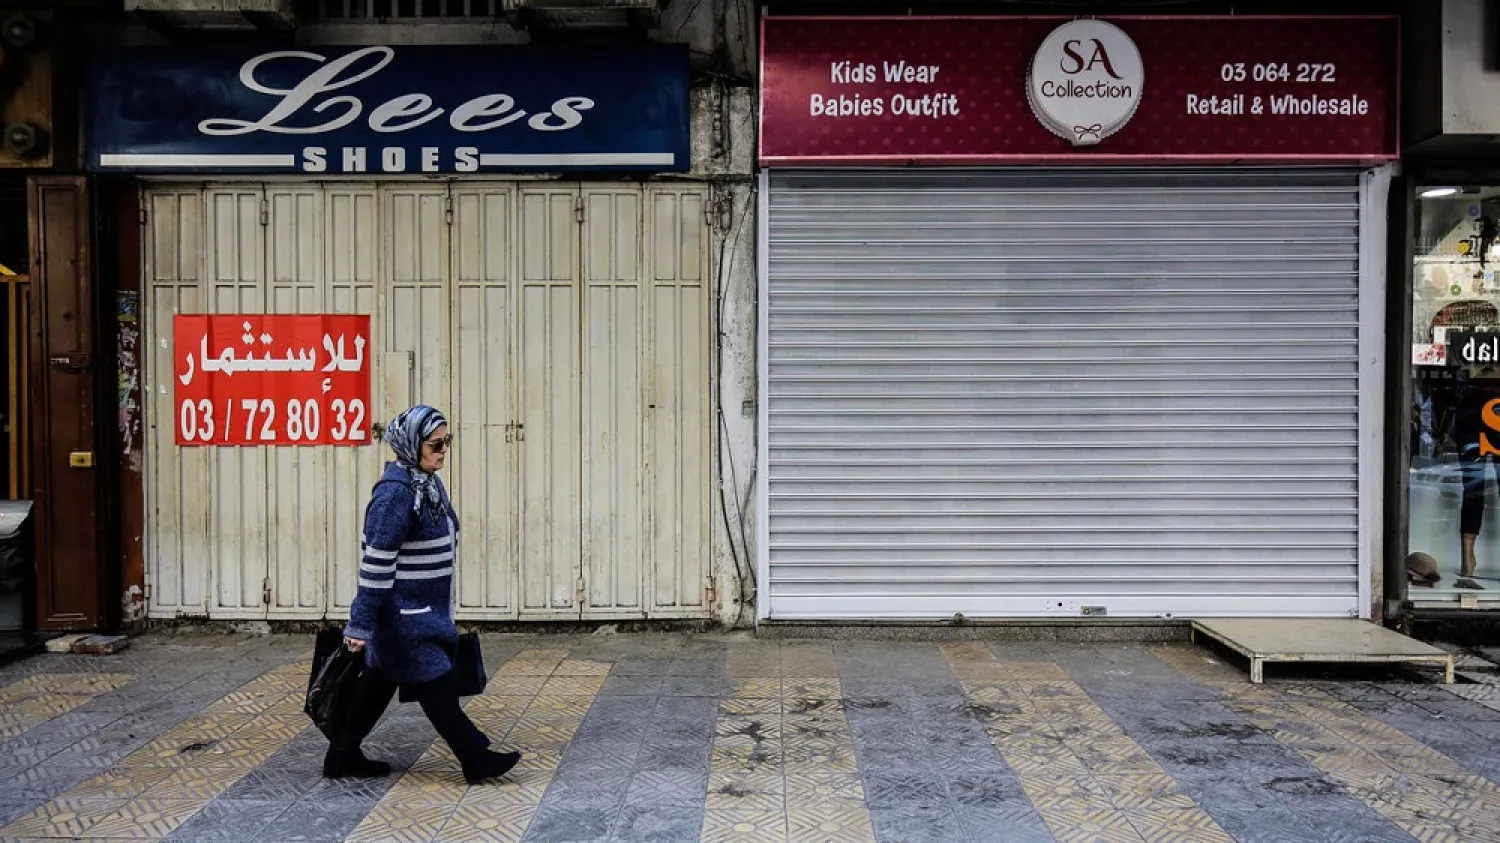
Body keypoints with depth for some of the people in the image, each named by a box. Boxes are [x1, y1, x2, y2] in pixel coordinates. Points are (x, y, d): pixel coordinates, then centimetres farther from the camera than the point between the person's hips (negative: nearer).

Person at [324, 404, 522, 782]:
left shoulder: (428, 484, 8)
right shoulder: (395, 491, -21)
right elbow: (376, 560, -22)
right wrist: (361, 625, -21)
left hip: (424, 610, 9)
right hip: (403, 613, -9)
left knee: (380, 682, 17)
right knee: (438, 687, 0)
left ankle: (343, 756, 29)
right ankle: (476, 759, 10)